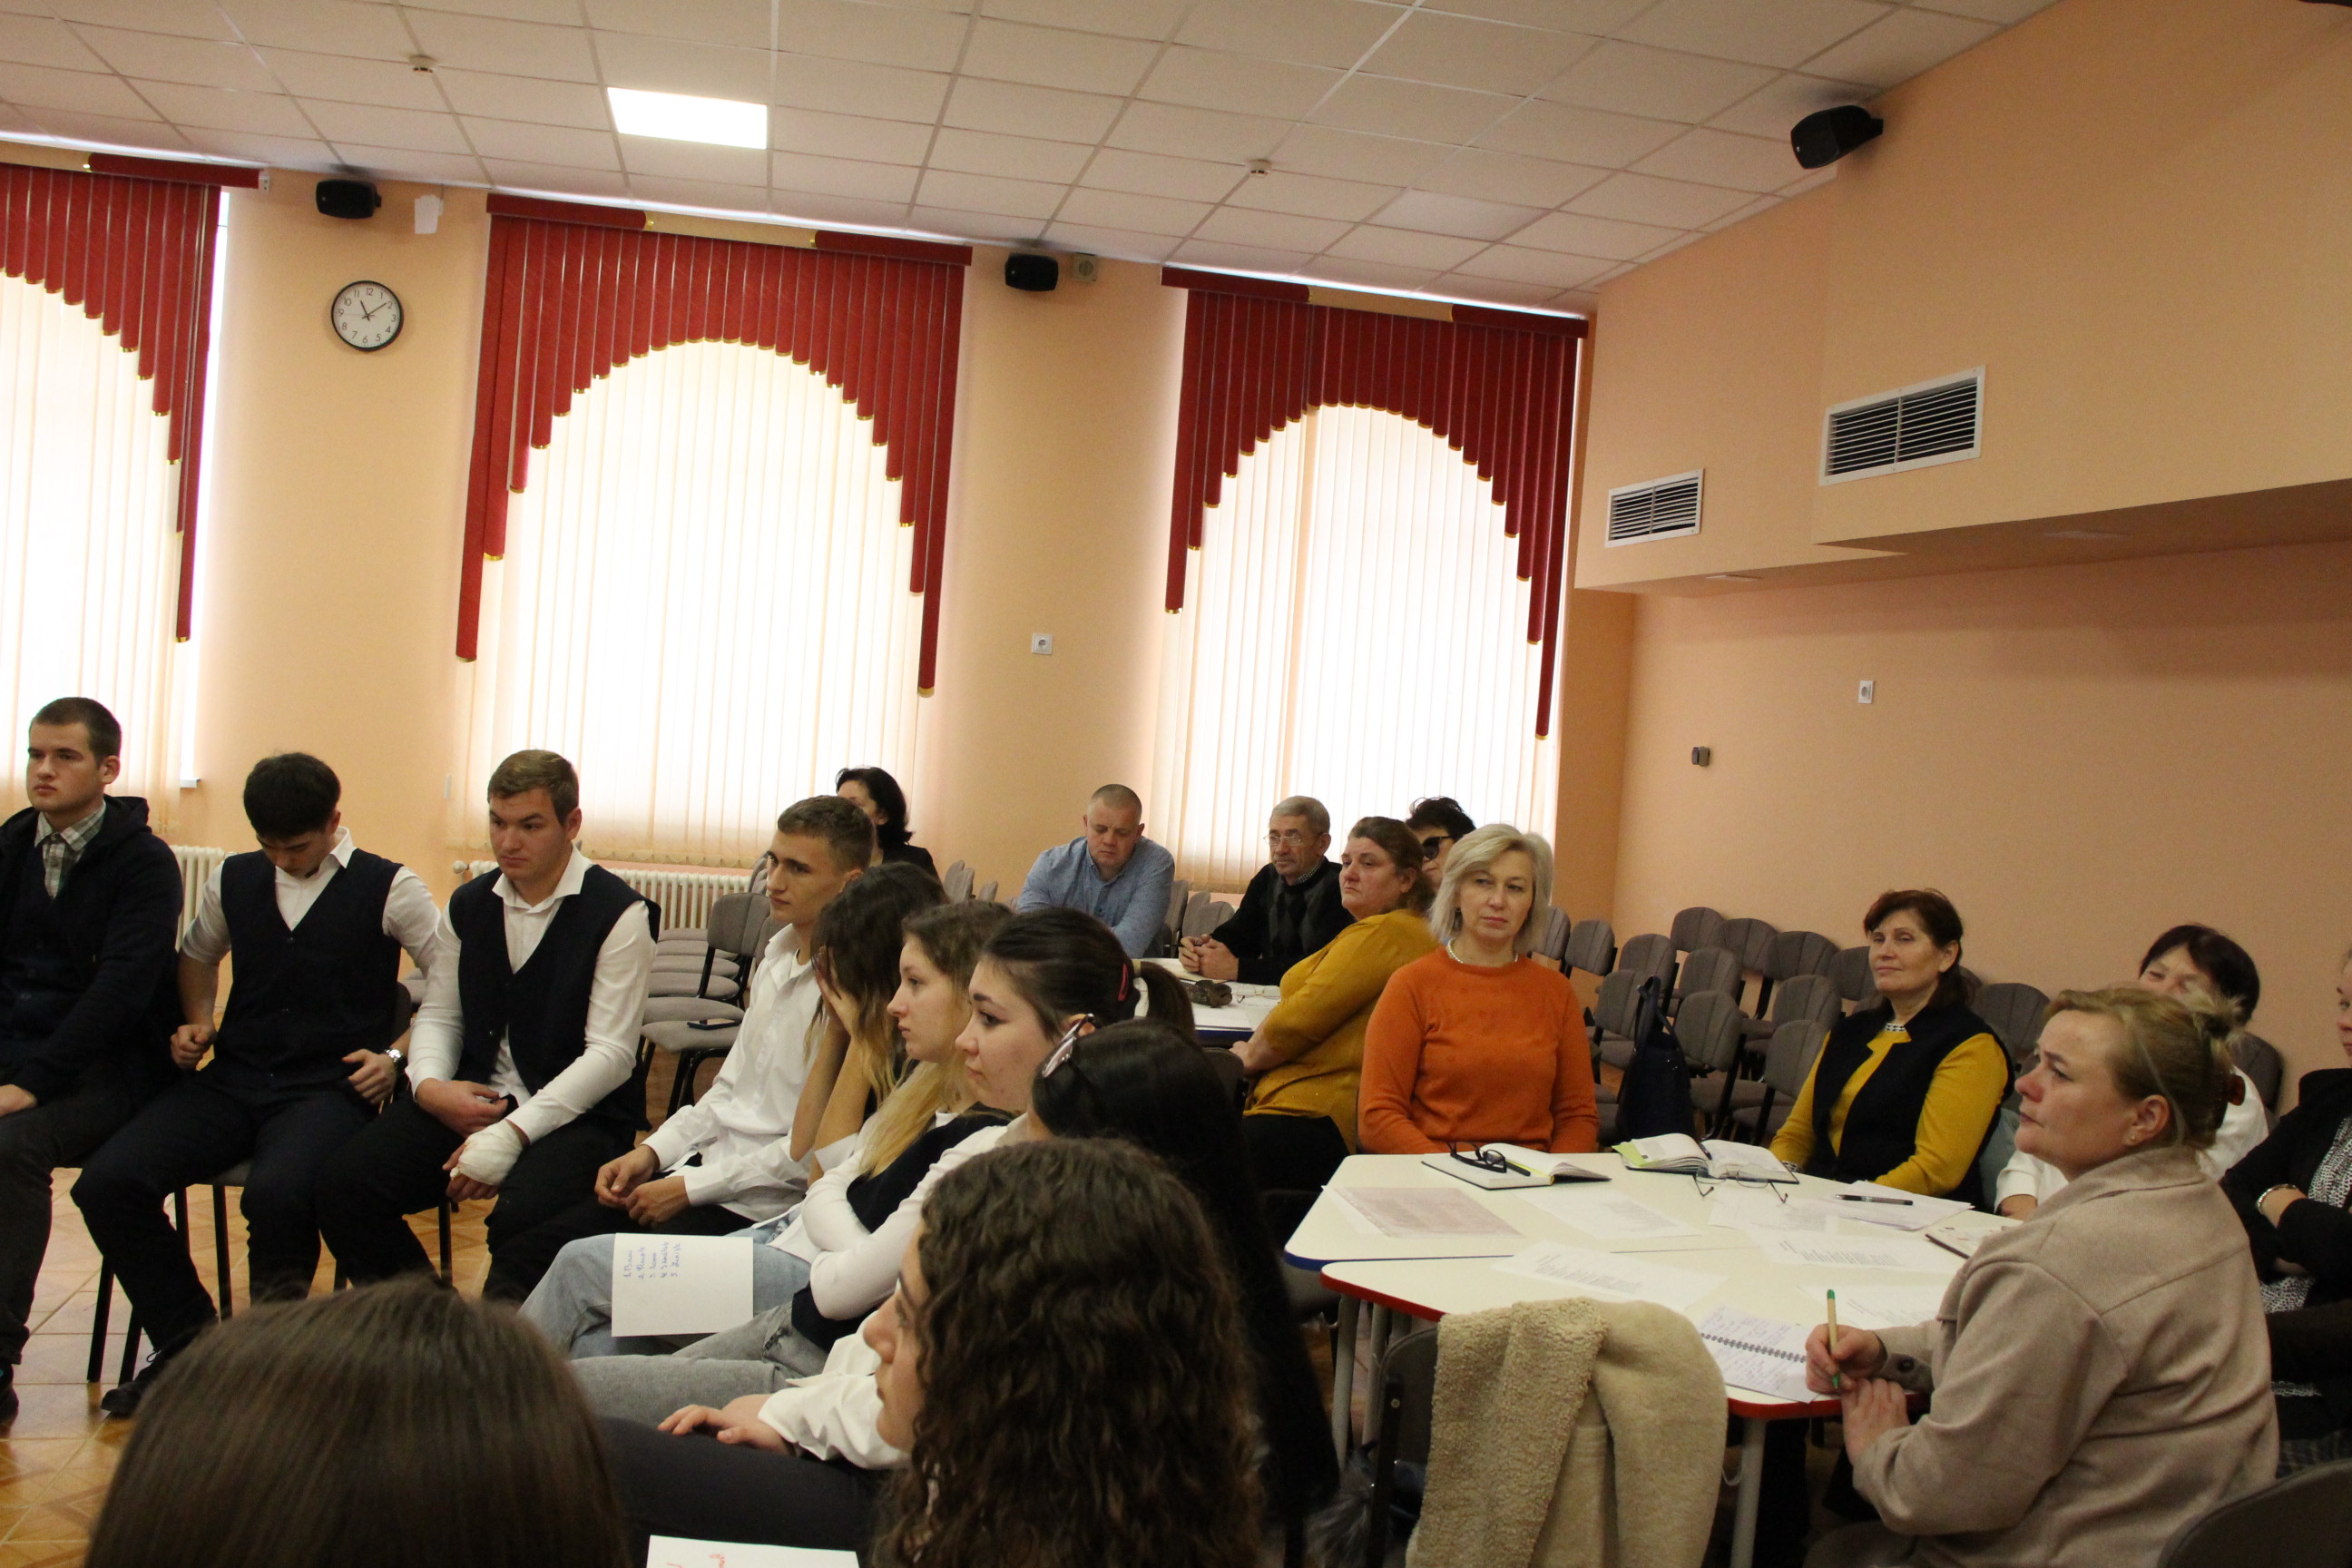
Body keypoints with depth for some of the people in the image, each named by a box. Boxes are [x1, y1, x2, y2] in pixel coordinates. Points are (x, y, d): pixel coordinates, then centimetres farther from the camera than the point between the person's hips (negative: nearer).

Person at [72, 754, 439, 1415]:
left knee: (276, 1193, -37)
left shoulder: (388, 889, 0)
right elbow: (197, 954, 33)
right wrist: (194, 1023, 15)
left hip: (328, 1088, -5)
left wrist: (399, 1057, -7)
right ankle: (187, 1343, 2)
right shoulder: (233, 880, 13)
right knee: (107, 1183, -19)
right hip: (233, 1080, 5)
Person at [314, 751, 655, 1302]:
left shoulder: (617, 914, -8)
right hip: (472, 1100, 6)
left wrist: (512, 1133, -22)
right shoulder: (469, 906, 12)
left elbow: (611, 1054, -13)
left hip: (578, 1112, -6)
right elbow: (439, 1015, 17)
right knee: (343, 1185, -13)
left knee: (521, 1215, -35)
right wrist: (430, 1086, -6)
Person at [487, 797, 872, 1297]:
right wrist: (653, 1152, 5)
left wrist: (691, 1188, -14)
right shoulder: (779, 951, 11)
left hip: (758, 1205, -8)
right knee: (527, 1255, 1)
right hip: (707, 1161, 8)